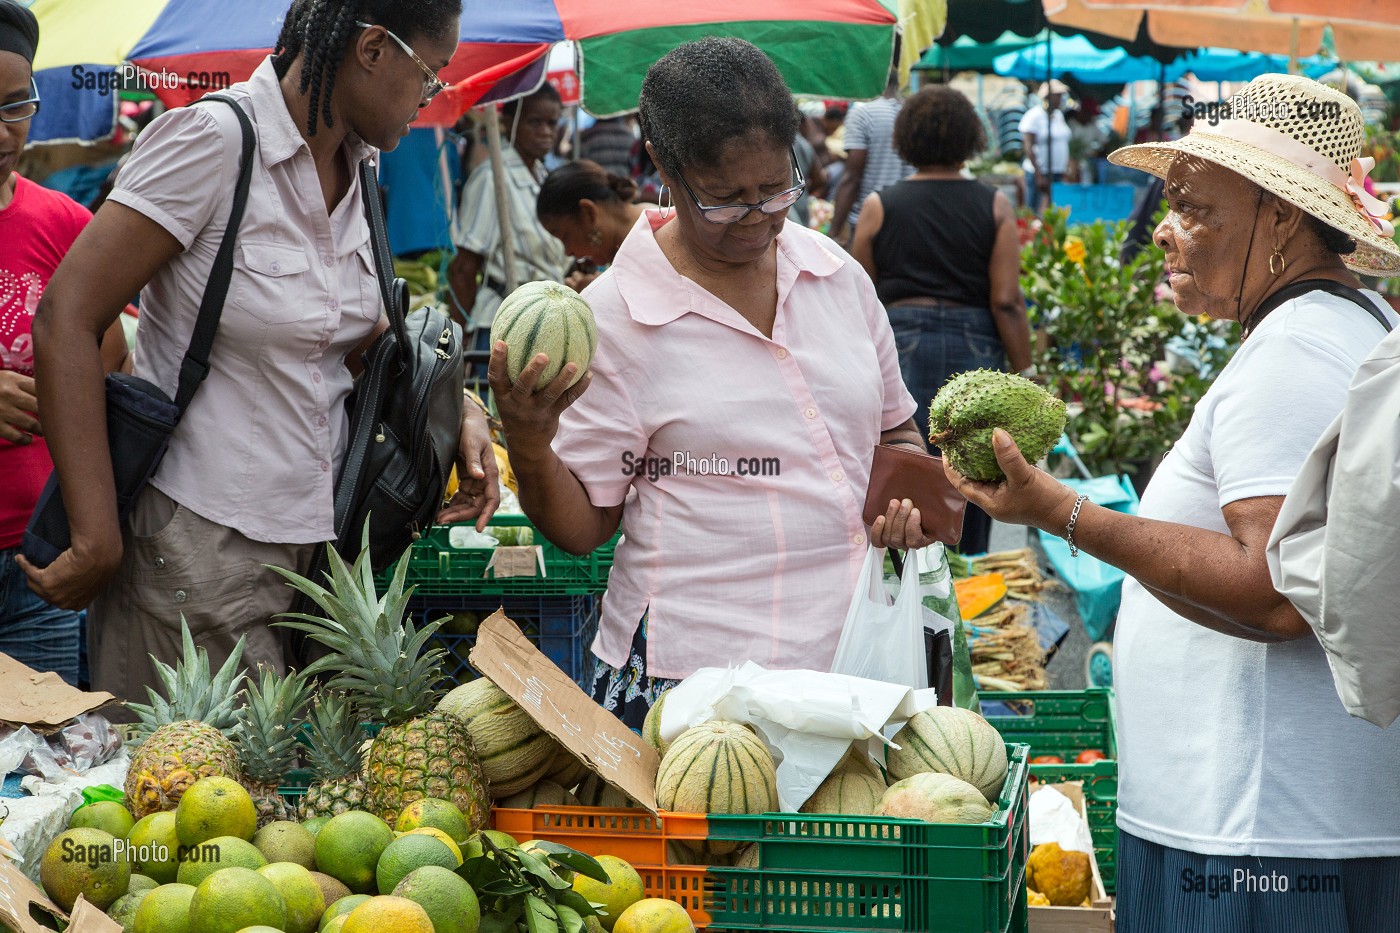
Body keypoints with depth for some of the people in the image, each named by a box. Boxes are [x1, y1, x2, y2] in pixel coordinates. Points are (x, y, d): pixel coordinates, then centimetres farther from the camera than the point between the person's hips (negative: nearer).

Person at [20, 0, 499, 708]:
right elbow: (65, 319, -18)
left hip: (316, 535, 7)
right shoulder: (215, 140, -16)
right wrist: (97, 540, -20)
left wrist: (454, 411, 1)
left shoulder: (355, 166, 8)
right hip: (202, 544, -7)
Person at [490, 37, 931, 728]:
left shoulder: (838, 275, 8)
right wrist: (527, 445, -22)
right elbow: (579, 527, -3)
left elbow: (895, 430, 23)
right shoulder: (614, 315, -7)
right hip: (691, 671, -4)